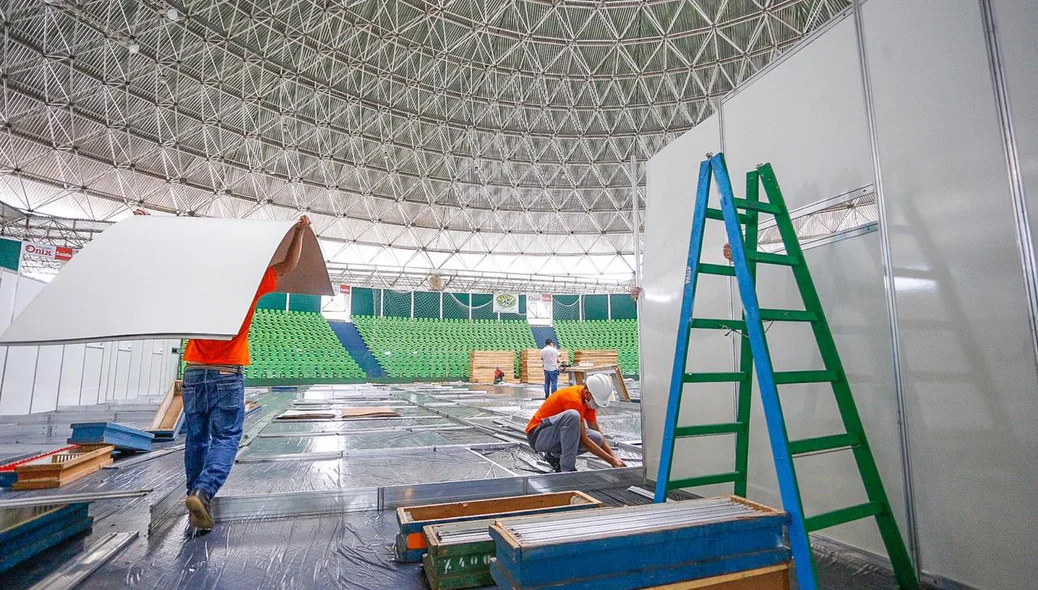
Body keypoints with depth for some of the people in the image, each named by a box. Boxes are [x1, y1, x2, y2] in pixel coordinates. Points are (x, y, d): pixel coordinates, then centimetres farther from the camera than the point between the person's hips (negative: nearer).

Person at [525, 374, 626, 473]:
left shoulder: (588, 398, 0)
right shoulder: (574, 399, -26)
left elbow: (597, 430, 10)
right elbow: (584, 441, -23)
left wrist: (614, 457, 2)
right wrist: (611, 461, -18)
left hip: (558, 434, 9)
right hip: (538, 435, -9)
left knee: (597, 439, -10)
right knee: (572, 415, -36)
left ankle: (556, 456, 7)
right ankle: (567, 469, -25)